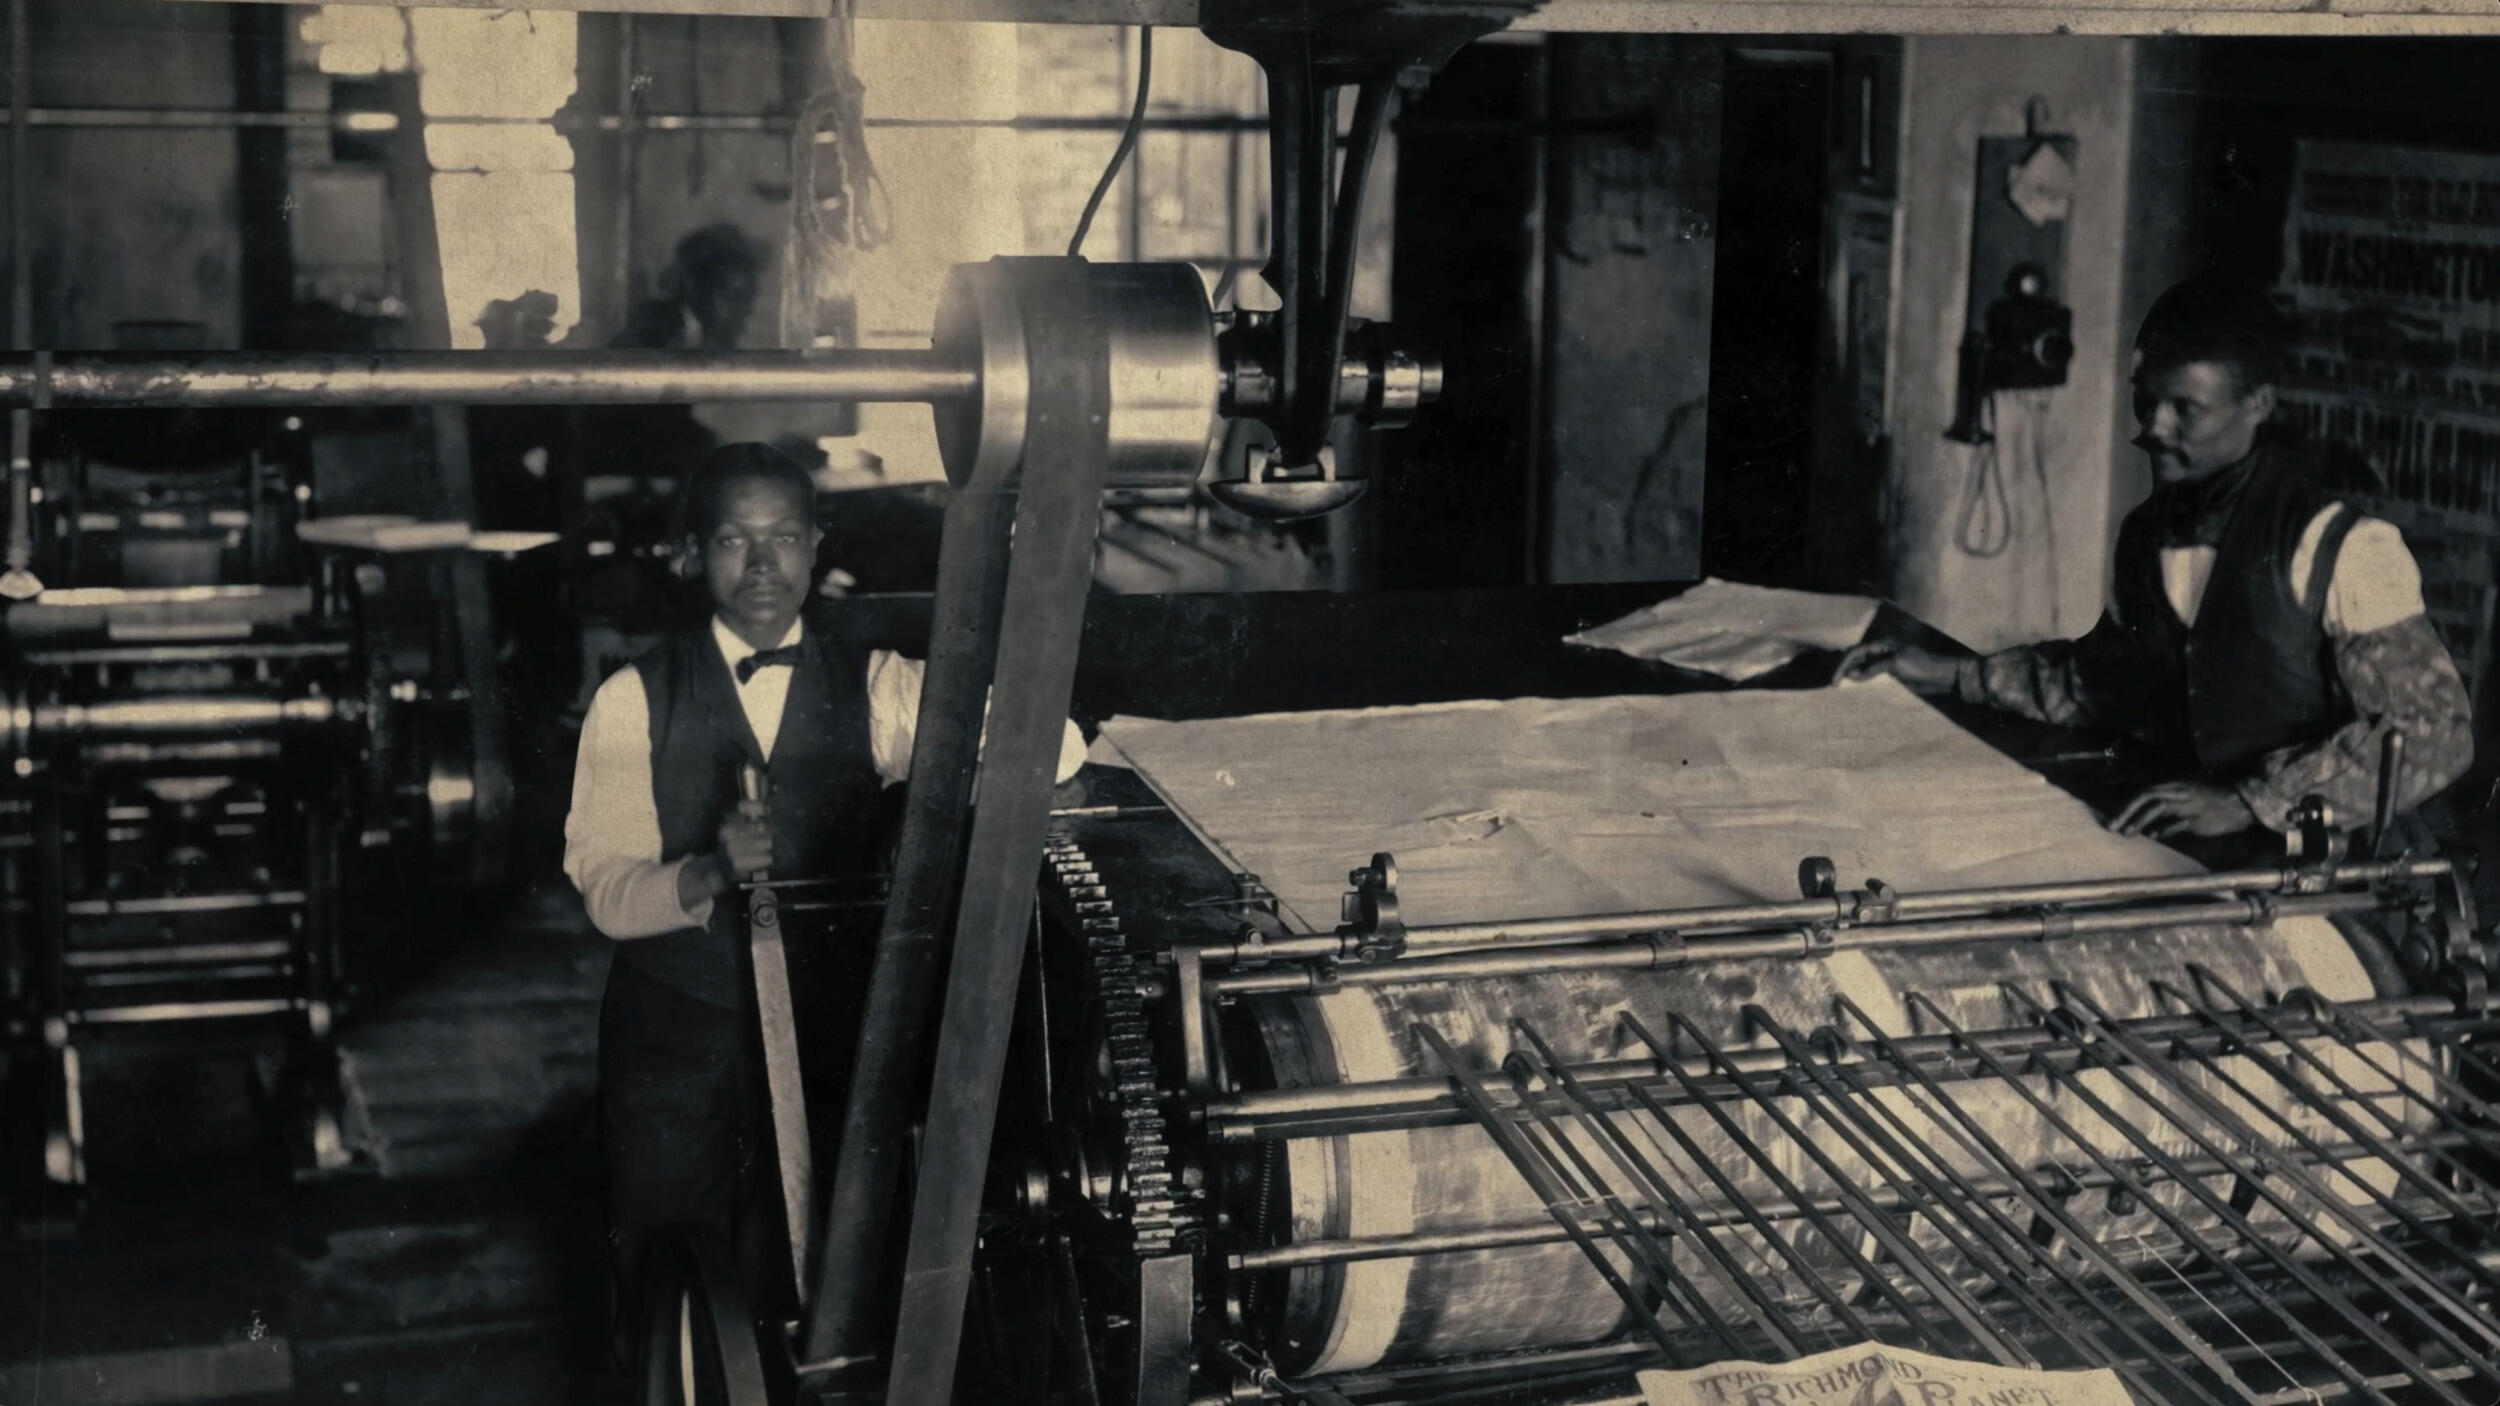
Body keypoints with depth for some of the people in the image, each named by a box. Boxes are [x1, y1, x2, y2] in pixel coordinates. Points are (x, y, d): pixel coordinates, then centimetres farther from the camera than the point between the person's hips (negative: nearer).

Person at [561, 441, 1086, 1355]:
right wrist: (707, 874, -31)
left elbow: (1052, 750, -10)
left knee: (809, 1273, 14)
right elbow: (603, 885, -13)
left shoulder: (873, 686, -1)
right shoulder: (635, 702, -5)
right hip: (677, 1031, -1)